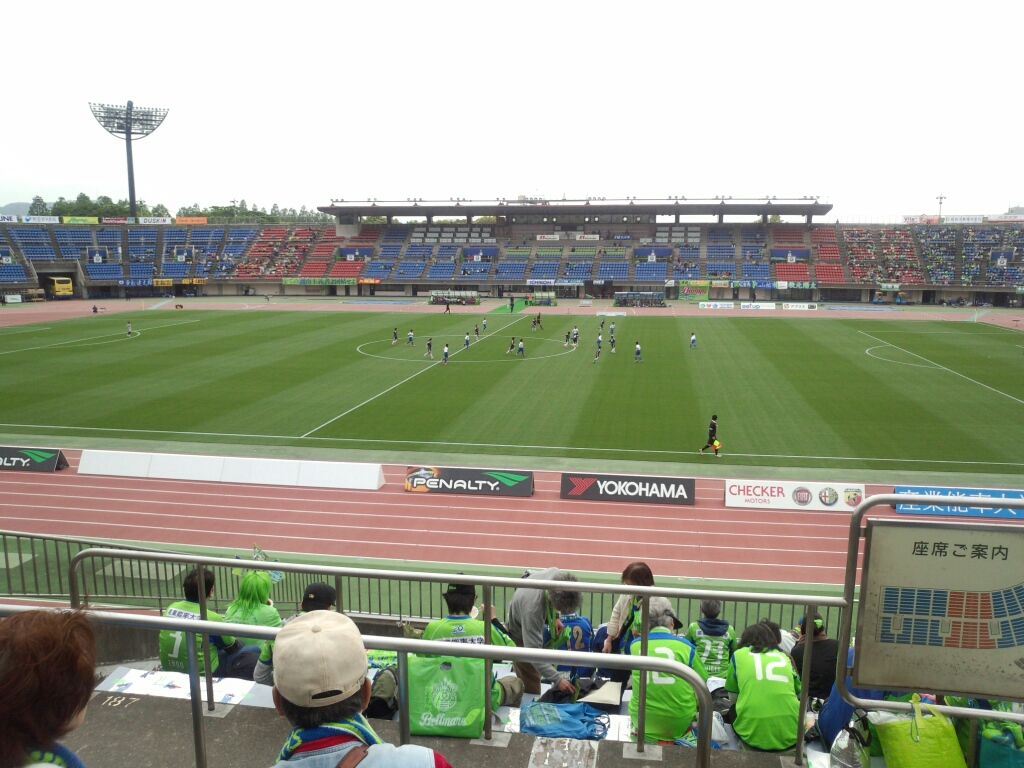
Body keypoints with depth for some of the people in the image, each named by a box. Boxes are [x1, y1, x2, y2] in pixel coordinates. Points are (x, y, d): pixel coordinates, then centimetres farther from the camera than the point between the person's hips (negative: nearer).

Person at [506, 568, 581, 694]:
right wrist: (557, 679, -45)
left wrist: (555, 617, -6)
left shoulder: (556, 574, -29)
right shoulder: (532, 609, -47)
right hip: (519, 633, -6)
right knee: (531, 687, 0)